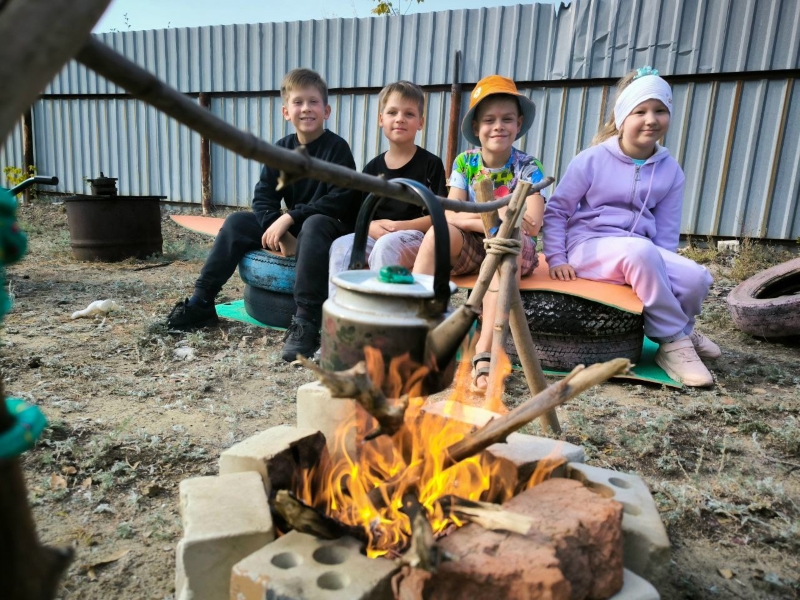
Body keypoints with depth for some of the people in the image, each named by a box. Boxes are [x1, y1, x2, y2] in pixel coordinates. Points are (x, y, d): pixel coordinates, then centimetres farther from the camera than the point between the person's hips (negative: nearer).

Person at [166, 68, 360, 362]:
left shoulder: (337, 147, -10)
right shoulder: (282, 148, 6)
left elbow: (340, 201, -20)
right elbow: (263, 196, 2)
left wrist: (290, 218, -24)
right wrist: (275, 226, -19)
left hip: (331, 226, -6)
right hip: (289, 228, 6)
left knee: (313, 226, -38)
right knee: (237, 222, -6)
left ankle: (306, 323, -43)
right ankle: (201, 302, -3)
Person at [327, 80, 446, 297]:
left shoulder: (431, 164, 1)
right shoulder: (373, 167, 13)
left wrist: (401, 227, -17)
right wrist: (372, 227, -10)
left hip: (416, 237, -4)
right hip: (377, 236, 4)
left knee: (387, 245, -35)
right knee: (341, 245, -23)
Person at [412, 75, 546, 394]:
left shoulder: (528, 168, -5)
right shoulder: (465, 162, 2)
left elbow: (531, 225, -18)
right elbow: (450, 214, -10)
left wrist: (473, 217, -26)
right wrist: (495, 220, -26)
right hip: (472, 248, 2)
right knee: (439, 232, -29)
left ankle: (484, 353, -42)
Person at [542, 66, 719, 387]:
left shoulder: (671, 170, 7)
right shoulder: (592, 159, -5)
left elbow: (666, 232, 9)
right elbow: (556, 210, -1)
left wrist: (660, 268, -6)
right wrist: (556, 259, -10)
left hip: (641, 252, 4)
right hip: (589, 246, -4)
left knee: (697, 278, -24)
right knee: (640, 250, -38)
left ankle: (674, 333, 11)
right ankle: (676, 340, -18)